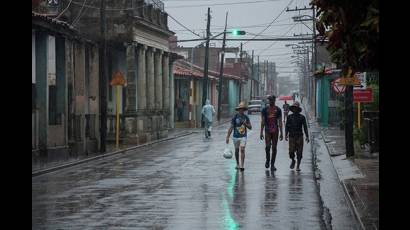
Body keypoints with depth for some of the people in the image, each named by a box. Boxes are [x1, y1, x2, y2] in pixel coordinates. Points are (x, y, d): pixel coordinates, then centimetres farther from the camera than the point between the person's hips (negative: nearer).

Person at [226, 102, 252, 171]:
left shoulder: (246, 117, 0)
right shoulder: (235, 117, -7)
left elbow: (250, 127, 3)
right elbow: (231, 127, -6)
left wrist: (245, 124, -17)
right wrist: (228, 137, -10)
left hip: (243, 136, 0)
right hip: (236, 136, 0)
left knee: (242, 150, -12)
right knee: (236, 150, 11)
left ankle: (242, 165, -14)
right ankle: (238, 164, 29)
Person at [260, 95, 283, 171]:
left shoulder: (278, 110, 5)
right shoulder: (265, 110, 4)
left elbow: (280, 122, 6)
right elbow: (262, 121, 4)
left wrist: (281, 133, 1)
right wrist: (261, 132, -2)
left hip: (275, 131, 1)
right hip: (267, 131, -1)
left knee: (274, 147, 1)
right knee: (267, 146, -12)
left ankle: (272, 164, 7)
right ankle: (267, 160, 13)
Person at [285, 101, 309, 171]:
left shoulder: (302, 117, 1)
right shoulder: (289, 117, 5)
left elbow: (305, 127, 2)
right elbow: (286, 126, 5)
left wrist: (307, 137, -5)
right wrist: (286, 135, -9)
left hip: (299, 137, -1)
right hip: (292, 137, 1)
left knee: (299, 152, -3)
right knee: (291, 151, -8)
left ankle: (298, 166, 7)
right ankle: (293, 161, 23)